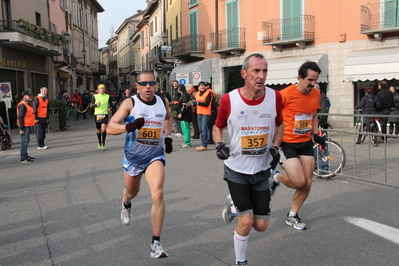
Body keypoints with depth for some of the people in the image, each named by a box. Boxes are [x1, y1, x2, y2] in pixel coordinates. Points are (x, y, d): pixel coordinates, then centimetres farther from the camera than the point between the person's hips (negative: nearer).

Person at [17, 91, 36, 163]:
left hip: (28, 125, 10)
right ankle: (23, 158, -8)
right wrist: (21, 129, -21)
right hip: (25, 126, -10)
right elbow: (20, 117, -18)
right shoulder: (22, 105, -14)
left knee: (26, 141, 17)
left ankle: (25, 155, 28)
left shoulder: (28, 104, 17)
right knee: (24, 141, -10)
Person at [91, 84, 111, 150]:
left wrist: (109, 108, -2)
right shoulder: (95, 96, 4)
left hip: (105, 114, -1)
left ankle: (103, 143, -11)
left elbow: (110, 103, 18)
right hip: (97, 114, 1)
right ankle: (99, 143, 29)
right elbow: (92, 105, 4)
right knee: (99, 130, 9)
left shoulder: (108, 96, 5)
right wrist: (96, 104, -16)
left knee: (103, 128, -19)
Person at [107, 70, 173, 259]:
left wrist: (168, 137, 10)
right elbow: (110, 128, -18)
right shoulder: (130, 103, -12)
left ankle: (156, 243, -11)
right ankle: (126, 204, 63)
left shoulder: (163, 102, -1)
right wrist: (129, 126, -36)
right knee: (132, 192, 22)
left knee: (158, 194, -20)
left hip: (155, 156, 1)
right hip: (133, 156, 0)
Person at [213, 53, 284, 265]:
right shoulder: (229, 100, -15)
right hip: (236, 170, -3)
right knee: (246, 222, -8)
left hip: (262, 171, 3)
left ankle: (235, 205, 39)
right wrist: (220, 145, -17)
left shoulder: (274, 97, -8)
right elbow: (217, 128, 3)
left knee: (261, 226, 7)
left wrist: (275, 147, -5)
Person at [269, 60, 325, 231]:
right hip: (288, 143, -6)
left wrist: (316, 134, 7)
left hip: (306, 143, 6)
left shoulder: (316, 94, 3)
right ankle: (276, 178, 18)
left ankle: (292, 216, 25)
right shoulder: (286, 94, -16)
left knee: (307, 183, 5)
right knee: (298, 181, -16)